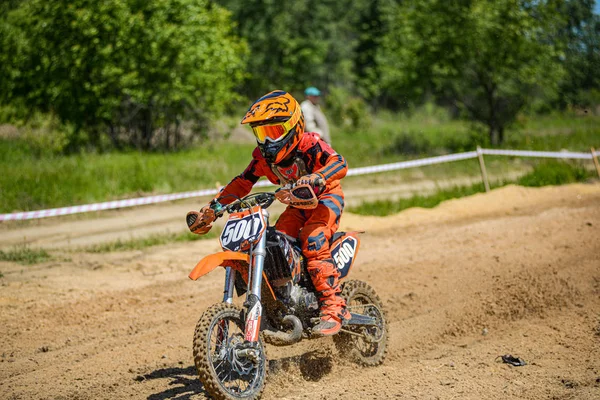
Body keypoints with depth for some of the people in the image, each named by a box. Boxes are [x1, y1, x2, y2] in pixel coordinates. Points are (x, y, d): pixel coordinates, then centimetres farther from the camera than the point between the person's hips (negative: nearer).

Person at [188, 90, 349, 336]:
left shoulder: (309, 144, -22)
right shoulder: (263, 156, -3)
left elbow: (339, 163, -37)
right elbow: (242, 183, 2)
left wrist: (316, 178, -57)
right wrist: (213, 207, -9)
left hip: (326, 197, -7)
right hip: (298, 205, 7)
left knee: (313, 241, -31)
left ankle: (333, 308, -32)